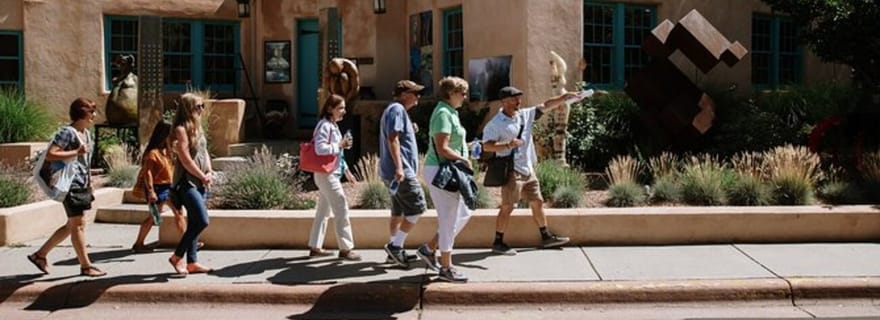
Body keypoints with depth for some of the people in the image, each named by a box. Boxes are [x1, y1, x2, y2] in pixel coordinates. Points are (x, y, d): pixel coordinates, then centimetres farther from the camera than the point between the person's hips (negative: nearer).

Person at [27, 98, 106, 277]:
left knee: (72, 226, 15)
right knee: (78, 225, -3)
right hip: (72, 184, -10)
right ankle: (86, 266, 4)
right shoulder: (68, 132, -12)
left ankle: (40, 255, 26)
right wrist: (76, 152, -23)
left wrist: (89, 182, 23)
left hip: (83, 185, 10)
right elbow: (50, 155, -19)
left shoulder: (86, 133, 15)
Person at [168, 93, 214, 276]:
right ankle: (177, 256, -2)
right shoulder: (181, 129, -11)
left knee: (194, 223, 10)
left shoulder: (197, 128, 15)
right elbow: (186, 159, -16)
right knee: (202, 221, -15)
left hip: (200, 183, 9)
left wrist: (209, 173, 2)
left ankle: (192, 262, 15)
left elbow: (204, 152, 17)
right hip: (187, 182, -9)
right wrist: (203, 176, -9)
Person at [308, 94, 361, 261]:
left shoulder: (333, 126, 16)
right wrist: (340, 145, -19)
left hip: (331, 174, 10)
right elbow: (320, 149, -26)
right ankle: (345, 248, -2)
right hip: (326, 174, -10)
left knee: (323, 210, 13)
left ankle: (315, 247, 20)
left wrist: (347, 171, 19)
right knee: (341, 209, -8)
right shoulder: (325, 126, -14)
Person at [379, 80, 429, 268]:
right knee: (417, 209, -8)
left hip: (394, 172, 11)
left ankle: (395, 251, 18)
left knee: (399, 213, 13)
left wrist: (411, 130, 21)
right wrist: (399, 167, -27)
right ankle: (395, 245, -5)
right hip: (401, 171, -11)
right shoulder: (397, 109, -11)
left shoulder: (397, 110, 22)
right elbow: (392, 139, -22)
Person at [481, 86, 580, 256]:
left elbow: (546, 106, 10)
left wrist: (565, 96, 3)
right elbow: (486, 146, -16)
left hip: (528, 169, 8)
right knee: (507, 207, -5)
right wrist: (508, 145, -27)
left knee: (537, 202, 14)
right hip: (511, 171, -8)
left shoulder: (525, 115, 10)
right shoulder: (495, 124, -11)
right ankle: (498, 242, 6)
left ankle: (546, 237, 25)